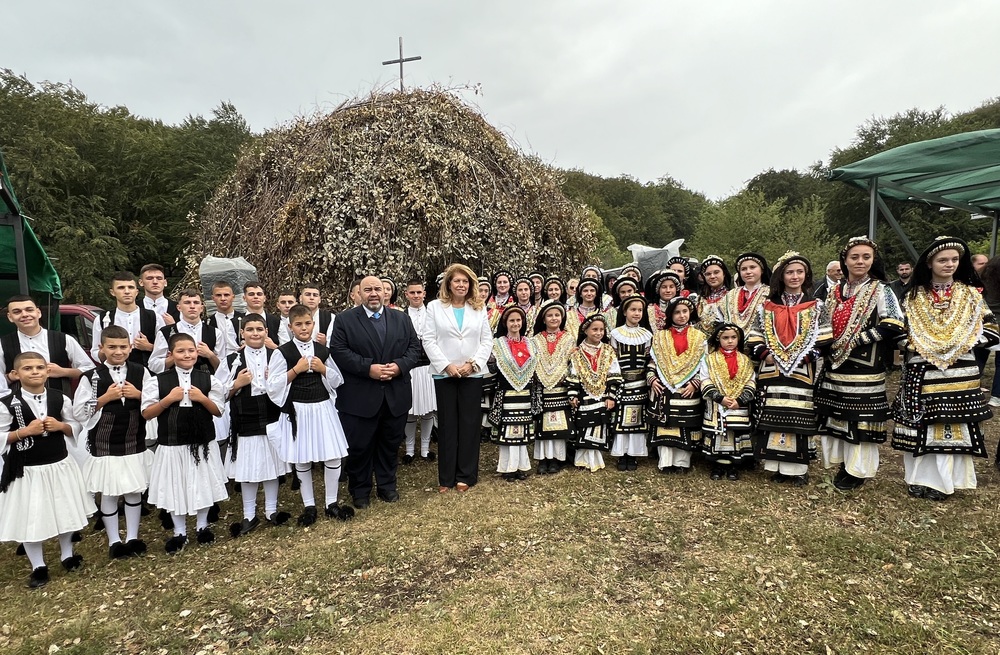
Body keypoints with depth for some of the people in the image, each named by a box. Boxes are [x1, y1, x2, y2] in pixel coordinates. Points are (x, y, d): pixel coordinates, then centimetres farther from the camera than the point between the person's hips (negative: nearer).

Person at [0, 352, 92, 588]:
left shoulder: (60, 398, -3)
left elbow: (76, 428, 5)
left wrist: (60, 426, -14)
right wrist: (25, 431, -21)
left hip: (60, 465, 3)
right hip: (26, 470, -2)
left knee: (65, 511, 16)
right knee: (29, 518, 6)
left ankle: (67, 555, 37)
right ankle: (38, 566, 25)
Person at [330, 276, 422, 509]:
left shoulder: (402, 318, 9)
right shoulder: (345, 319, -1)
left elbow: (414, 347, 5)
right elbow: (338, 351, -10)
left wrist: (400, 365, -13)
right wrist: (368, 368, -19)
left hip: (396, 396, 3)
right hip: (359, 397, -3)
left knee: (391, 444, 14)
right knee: (359, 446, 7)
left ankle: (387, 485, 31)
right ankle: (360, 490, 25)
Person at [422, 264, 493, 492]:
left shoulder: (479, 309, 8)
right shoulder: (435, 307, 3)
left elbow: (487, 340, 4)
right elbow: (429, 340, -3)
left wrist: (473, 363, -10)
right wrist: (446, 365, -12)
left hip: (473, 374, 1)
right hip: (444, 374, -1)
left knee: (470, 424, 4)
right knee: (447, 424, 5)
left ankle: (466, 475, 15)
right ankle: (446, 477, 14)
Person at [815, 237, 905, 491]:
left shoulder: (881, 291, -3)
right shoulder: (835, 291, 11)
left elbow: (893, 326, -14)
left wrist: (857, 340, -15)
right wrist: (830, 346, 2)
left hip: (865, 367, -5)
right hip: (837, 365, 5)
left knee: (861, 416, 0)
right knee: (838, 414, 10)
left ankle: (859, 470, 11)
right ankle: (844, 462, 23)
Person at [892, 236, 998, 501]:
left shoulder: (971, 295, 6)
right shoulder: (914, 296, 5)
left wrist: (965, 342, -9)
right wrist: (911, 344, -10)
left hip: (959, 373, 0)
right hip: (921, 372, 0)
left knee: (954, 426, 2)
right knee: (920, 424, 2)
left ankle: (941, 481, 12)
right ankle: (919, 478, 13)